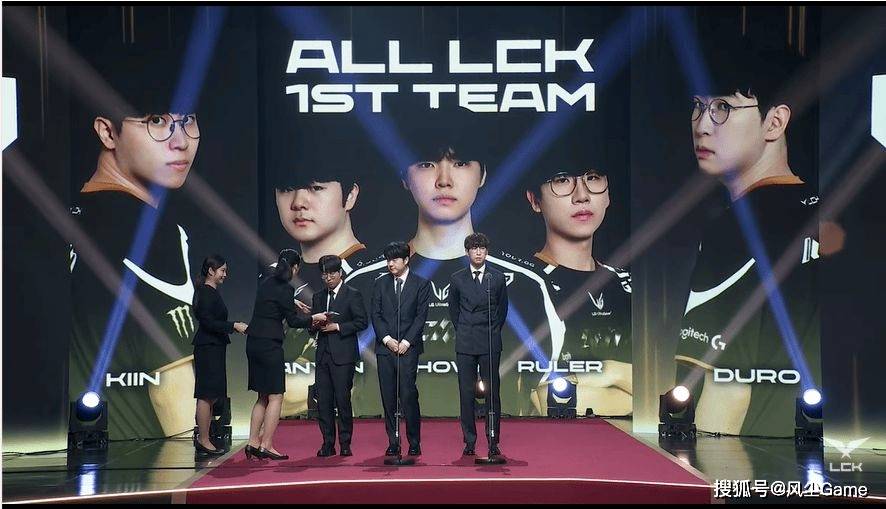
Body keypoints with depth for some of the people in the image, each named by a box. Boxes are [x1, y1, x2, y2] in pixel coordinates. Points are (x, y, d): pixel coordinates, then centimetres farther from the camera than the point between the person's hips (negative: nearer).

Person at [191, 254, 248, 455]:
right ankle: (204, 440, -2)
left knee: (211, 395, 11)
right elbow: (208, 322, -20)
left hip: (214, 348, 10)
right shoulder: (205, 293, -13)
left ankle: (202, 438, 16)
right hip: (208, 348, -10)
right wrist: (233, 326, -18)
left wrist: (235, 326, 14)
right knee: (207, 394, -6)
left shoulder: (212, 292, 16)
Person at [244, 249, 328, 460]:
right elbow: (293, 321, -9)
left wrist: (293, 304, 30)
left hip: (254, 343, 9)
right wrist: (313, 318, 5)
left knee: (263, 396, 16)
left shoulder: (266, 282, 9)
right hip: (270, 345, -9)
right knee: (275, 397, 0)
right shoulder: (285, 289, -15)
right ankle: (266, 446, 1)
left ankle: (253, 443, 16)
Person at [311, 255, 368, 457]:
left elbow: (362, 322, -6)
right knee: (323, 401, 3)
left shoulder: (352, 294, 0)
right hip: (323, 355, 5)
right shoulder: (318, 297, 17)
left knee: (343, 400, -5)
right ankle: (328, 443, 9)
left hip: (343, 356, -5)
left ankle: (345, 443, 4)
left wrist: (337, 327, -13)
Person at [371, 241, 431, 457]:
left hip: (408, 347, -3)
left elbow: (421, 316, -1)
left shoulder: (421, 284, 4)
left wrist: (406, 342, -9)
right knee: (388, 398, 3)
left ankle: (414, 443, 1)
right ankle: (393, 443, 9)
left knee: (408, 395, -8)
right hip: (385, 348, 3)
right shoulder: (380, 284, 12)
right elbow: (376, 315, 8)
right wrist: (387, 339, -5)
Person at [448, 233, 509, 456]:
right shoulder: (457, 279, 6)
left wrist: (493, 332, 11)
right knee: (466, 393, 1)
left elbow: (502, 309, 14)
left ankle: (493, 441, 6)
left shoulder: (498, 278, 5)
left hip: (490, 342, -1)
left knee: (492, 392, -1)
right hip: (465, 344, 1)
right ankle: (469, 441, 8)